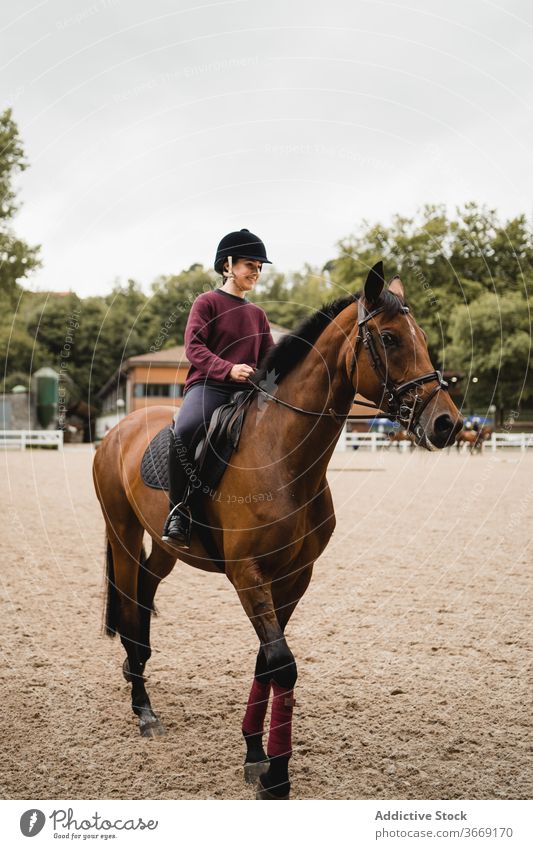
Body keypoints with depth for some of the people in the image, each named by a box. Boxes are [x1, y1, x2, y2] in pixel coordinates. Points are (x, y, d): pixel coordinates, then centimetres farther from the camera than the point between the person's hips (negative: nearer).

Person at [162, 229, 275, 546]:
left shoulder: (258, 314, 23)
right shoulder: (208, 302, 6)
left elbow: (269, 358, 23)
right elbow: (193, 346, -6)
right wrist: (228, 369, -22)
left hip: (247, 391, 6)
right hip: (207, 385, -6)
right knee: (186, 431, -37)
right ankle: (179, 509, -22)